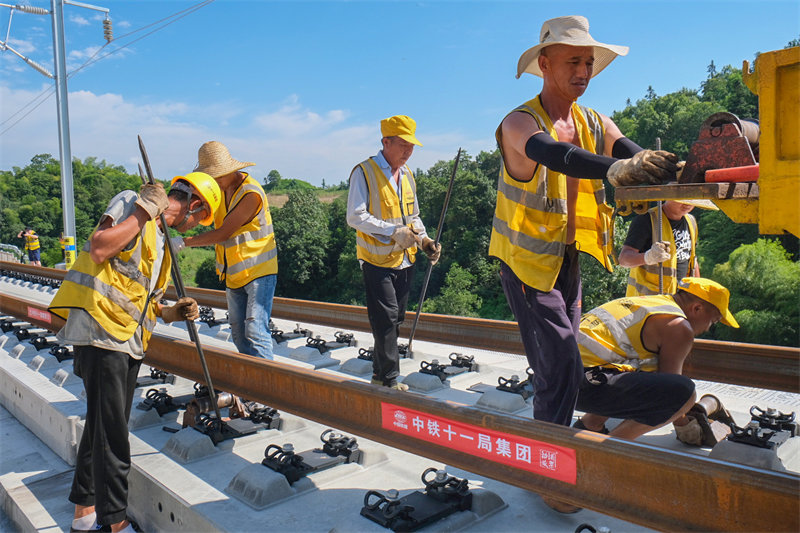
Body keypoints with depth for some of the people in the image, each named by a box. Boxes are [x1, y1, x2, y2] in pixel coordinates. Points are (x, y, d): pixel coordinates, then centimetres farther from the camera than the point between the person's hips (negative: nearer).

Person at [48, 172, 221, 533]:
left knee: (103, 427, 16)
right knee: (112, 435, -4)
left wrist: (171, 313, 6)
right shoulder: (130, 202, -4)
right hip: (101, 330, -9)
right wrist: (144, 211, -18)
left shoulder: (162, 237, 21)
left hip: (129, 340, 9)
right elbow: (99, 249, -22)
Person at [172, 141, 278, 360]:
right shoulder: (220, 188, 7)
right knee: (238, 333, 9)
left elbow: (223, 233, -22)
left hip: (258, 272, -8)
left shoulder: (251, 193, -20)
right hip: (234, 274, 8)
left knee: (255, 330, -14)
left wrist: (183, 242, -22)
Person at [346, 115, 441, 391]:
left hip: (405, 260, 7)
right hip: (377, 260, -7)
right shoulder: (364, 172, -9)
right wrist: (393, 231, -23)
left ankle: (380, 373, 28)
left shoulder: (407, 174, 14)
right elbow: (355, 216, -16)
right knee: (386, 319, -8)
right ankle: (390, 378, 4)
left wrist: (424, 239, 3)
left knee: (395, 319, 13)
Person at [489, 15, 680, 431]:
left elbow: (637, 157, -13)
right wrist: (615, 169, -56)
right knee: (561, 370, -12)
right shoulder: (520, 123, -15)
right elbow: (555, 155, -38)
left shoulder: (595, 124, 5)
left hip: (568, 261, 7)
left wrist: (673, 171, -35)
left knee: (561, 368, 17)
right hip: (528, 264, -7)